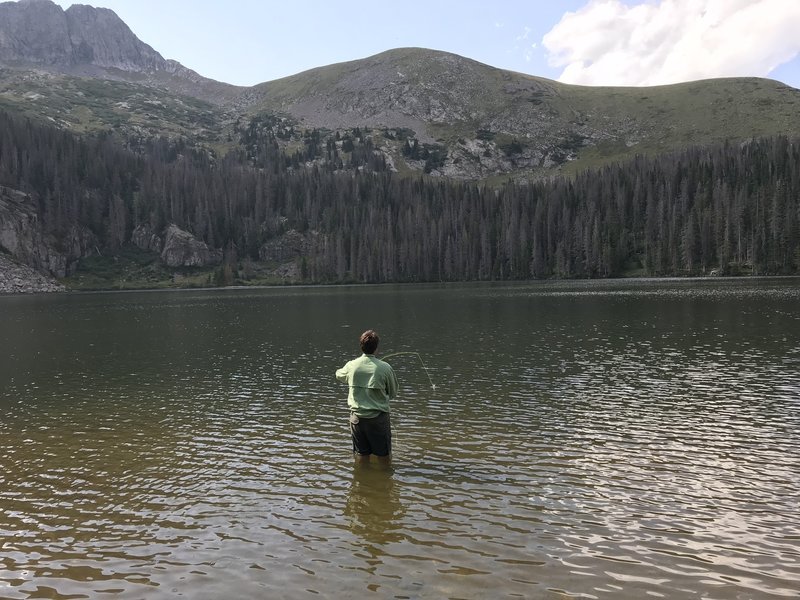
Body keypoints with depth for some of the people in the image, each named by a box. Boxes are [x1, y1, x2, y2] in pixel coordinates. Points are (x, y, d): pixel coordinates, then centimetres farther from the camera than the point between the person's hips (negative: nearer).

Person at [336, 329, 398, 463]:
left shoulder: (351, 366, -6)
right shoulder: (385, 368, -13)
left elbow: (339, 375, 19)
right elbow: (393, 393, 1)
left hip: (357, 416, 3)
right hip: (379, 417, -3)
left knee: (361, 454, 15)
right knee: (384, 455, 10)